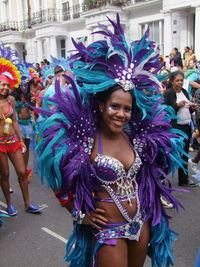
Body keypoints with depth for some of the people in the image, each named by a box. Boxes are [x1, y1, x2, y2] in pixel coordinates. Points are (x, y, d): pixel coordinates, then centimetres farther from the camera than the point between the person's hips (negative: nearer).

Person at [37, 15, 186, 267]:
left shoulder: (134, 138, -3)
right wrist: (79, 214, -6)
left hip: (141, 223, 5)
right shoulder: (85, 142, -17)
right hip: (108, 230, -5)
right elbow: (59, 182, -9)